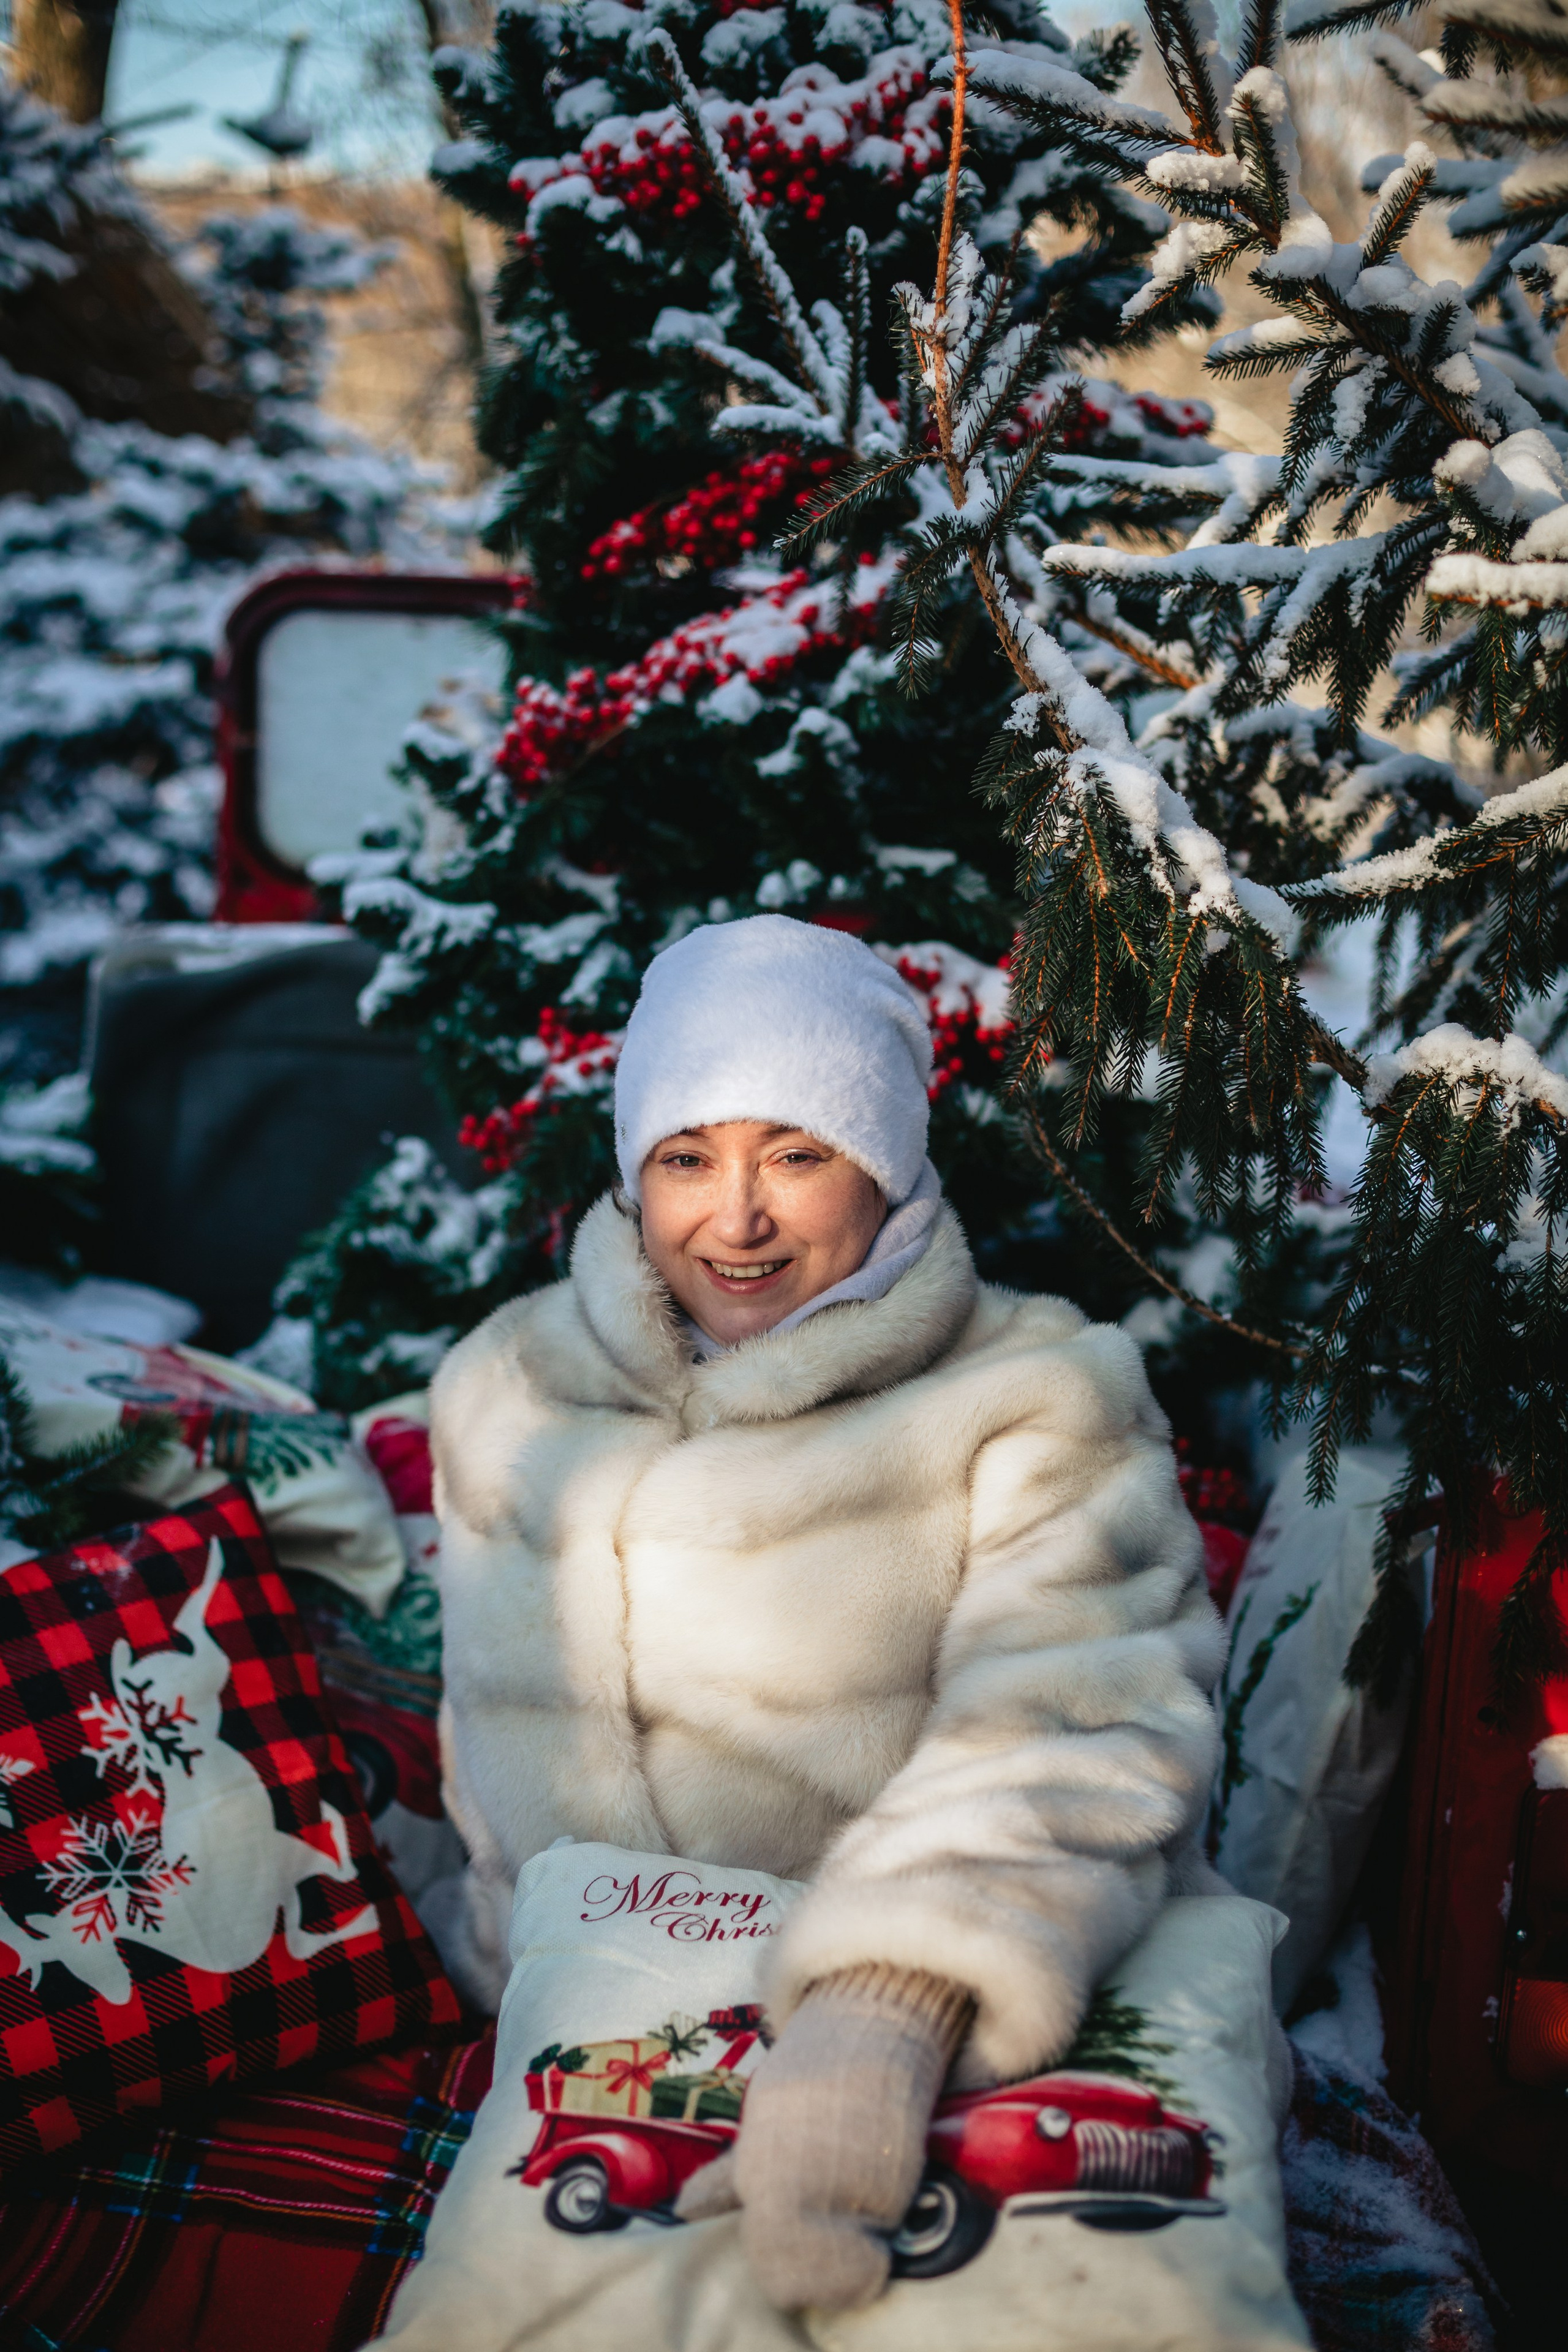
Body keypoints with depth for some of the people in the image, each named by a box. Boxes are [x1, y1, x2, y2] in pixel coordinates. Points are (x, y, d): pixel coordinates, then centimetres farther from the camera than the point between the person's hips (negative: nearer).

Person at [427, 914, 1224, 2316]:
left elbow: (1074, 1734, -18)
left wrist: (884, 2025, -35)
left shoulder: (1039, 1397, -3)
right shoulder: (509, 1394, 10)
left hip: (976, 2028, -2)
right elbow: (510, 1737, 10)